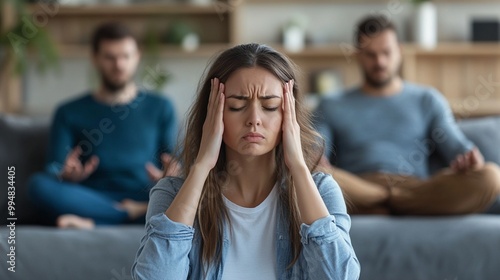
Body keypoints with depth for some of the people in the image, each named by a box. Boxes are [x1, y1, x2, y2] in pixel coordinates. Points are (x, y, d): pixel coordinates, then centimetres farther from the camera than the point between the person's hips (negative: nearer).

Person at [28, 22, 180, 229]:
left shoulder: (160, 108, 15)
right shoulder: (69, 113, 14)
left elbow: (175, 166, 8)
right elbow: (54, 172, 5)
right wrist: (68, 176, -19)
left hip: (146, 201, 0)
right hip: (91, 202, 0)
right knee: (39, 184, -27)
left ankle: (92, 223, -29)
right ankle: (135, 212, -27)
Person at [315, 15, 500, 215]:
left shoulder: (428, 101, 21)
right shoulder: (331, 107, 19)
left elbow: (458, 148, 10)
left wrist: (470, 159, -16)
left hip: (416, 192, 1)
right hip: (356, 191, -1)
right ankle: (394, 204, -20)